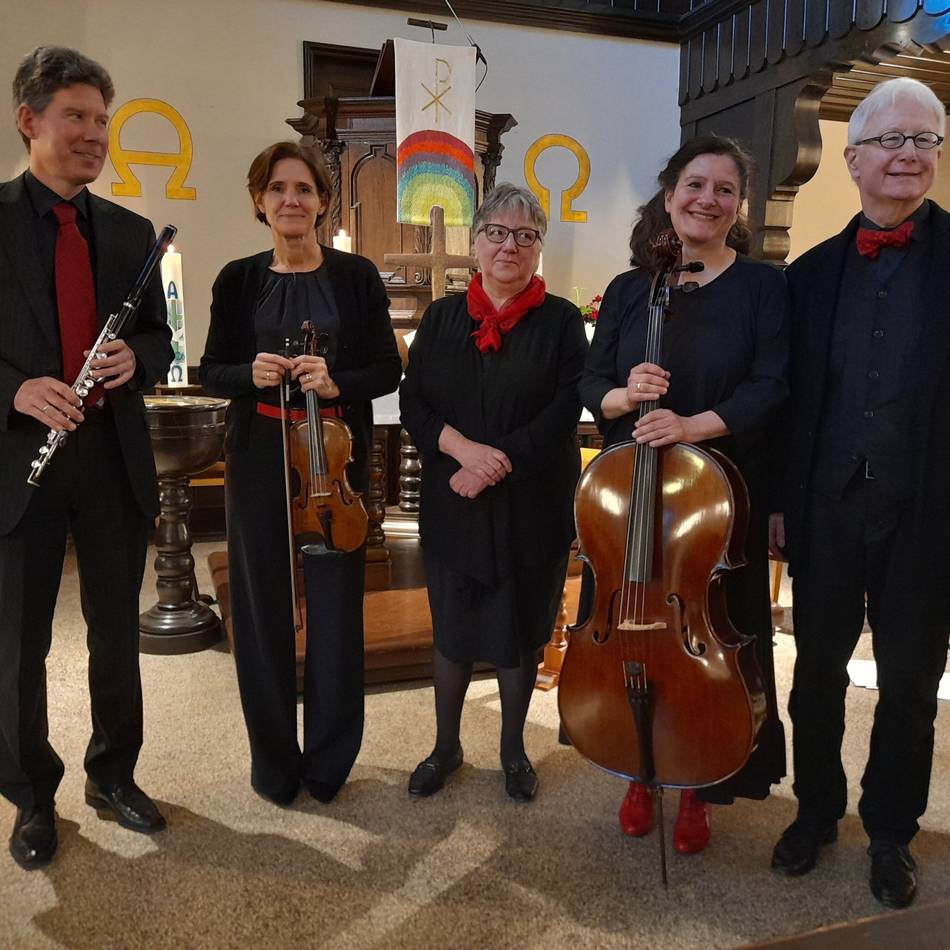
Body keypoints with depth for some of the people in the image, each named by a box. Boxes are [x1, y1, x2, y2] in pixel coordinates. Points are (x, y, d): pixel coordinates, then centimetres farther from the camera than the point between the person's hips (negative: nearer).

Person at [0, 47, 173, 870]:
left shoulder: (131, 232, 9)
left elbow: (159, 338, 11)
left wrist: (135, 358, -10)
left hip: (116, 460, 3)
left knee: (118, 633, 14)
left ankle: (113, 776, 34)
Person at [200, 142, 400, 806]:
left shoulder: (356, 276, 2)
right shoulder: (239, 280, 6)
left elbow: (388, 370, 1)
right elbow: (212, 373, 8)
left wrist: (337, 381, -19)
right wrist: (250, 373, -13)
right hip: (258, 459, 2)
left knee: (337, 607, 5)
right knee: (263, 607, 7)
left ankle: (329, 762, 24)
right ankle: (274, 763, 26)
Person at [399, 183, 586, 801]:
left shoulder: (560, 321, -2)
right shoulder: (442, 318, 6)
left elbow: (565, 412, -10)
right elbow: (414, 402, 1)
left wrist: (497, 462, -18)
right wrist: (462, 447, -17)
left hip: (532, 506, -2)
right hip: (452, 503, 2)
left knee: (521, 630, 11)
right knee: (452, 627, 13)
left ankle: (514, 749, 33)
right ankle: (446, 747, 34)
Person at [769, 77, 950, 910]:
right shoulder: (813, 271, 6)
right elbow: (791, 398, 4)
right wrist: (779, 501, 0)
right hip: (828, 509, 2)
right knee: (818, 671, 14)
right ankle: (817, 809, 37)